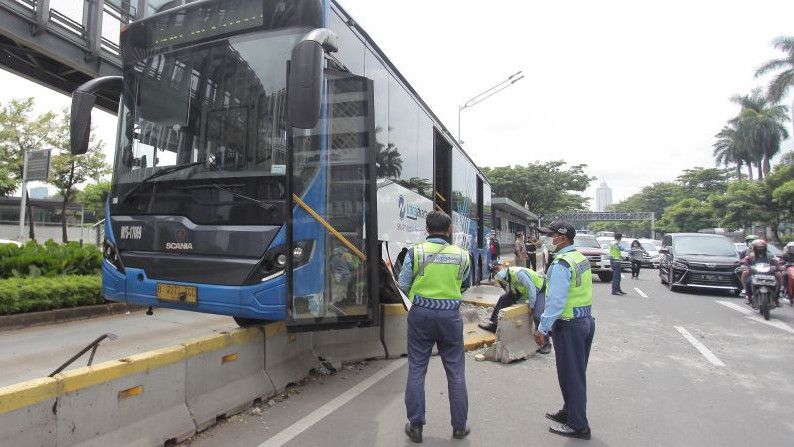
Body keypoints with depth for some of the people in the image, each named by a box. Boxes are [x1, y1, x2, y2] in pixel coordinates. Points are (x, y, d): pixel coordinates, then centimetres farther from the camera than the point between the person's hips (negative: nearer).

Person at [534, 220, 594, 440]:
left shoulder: (561, 263, -21)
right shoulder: (581, 258, 8)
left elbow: (556, 300, -25)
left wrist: (542, 328, -19)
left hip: (569, 325, -9)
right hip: (586, 320, 9)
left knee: (570, 376, 4)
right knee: (577, 373, 20)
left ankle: (578, 426, 16)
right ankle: (570, 412, 36)